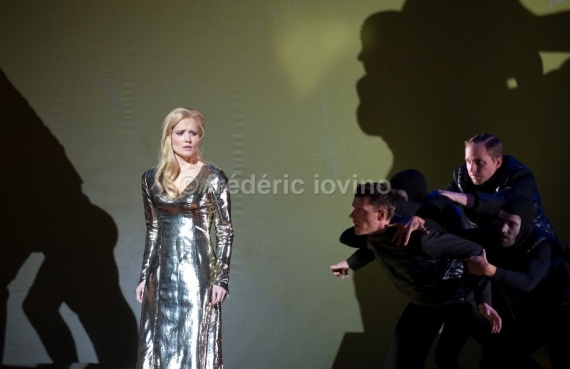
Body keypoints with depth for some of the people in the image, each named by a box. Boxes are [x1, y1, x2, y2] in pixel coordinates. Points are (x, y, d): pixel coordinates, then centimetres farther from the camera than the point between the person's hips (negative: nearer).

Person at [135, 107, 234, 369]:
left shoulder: (212, 177, -4)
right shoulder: (152, 179, 8)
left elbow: (225, 231, -5)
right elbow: (152, 231, 14)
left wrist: (221, 279, -11)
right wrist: (144, 276, 12)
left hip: (197, 271, -4)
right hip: (162, 273, 4)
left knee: (196, 346, -3)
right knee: (161, 346, 7)